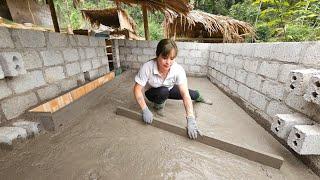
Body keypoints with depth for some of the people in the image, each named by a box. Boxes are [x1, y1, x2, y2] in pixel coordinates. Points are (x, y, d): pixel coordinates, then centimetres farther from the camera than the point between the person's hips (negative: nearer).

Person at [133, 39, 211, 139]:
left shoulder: (178, 70, -31)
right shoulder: (147, 67, -34)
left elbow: (185, 94, -36)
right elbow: (137, 89, -28)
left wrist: (191, 120, -42)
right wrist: (145, 110, -36)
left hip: (169, 90, 2)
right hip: (152, 93, -2)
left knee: (194, 94, -1)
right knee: (163, 91, -36)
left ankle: (199, 98, 39)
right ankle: (158, 105, -1)